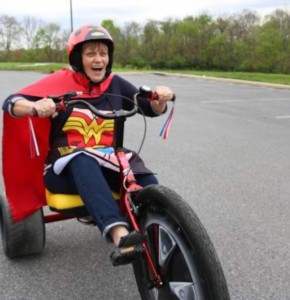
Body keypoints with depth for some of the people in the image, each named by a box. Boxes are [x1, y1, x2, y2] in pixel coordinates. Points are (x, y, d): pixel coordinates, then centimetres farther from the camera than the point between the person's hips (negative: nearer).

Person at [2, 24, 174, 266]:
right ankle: (121, 236, -57)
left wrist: (161, 98, -15)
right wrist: (35, 106, -34)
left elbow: (152, 109, 10)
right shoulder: (61, 81, -3)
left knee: (148, 182, -27)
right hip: (66, 167, -3)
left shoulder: (115, 84, 8)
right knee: (84, 162, -40)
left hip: (108, 163, 4)